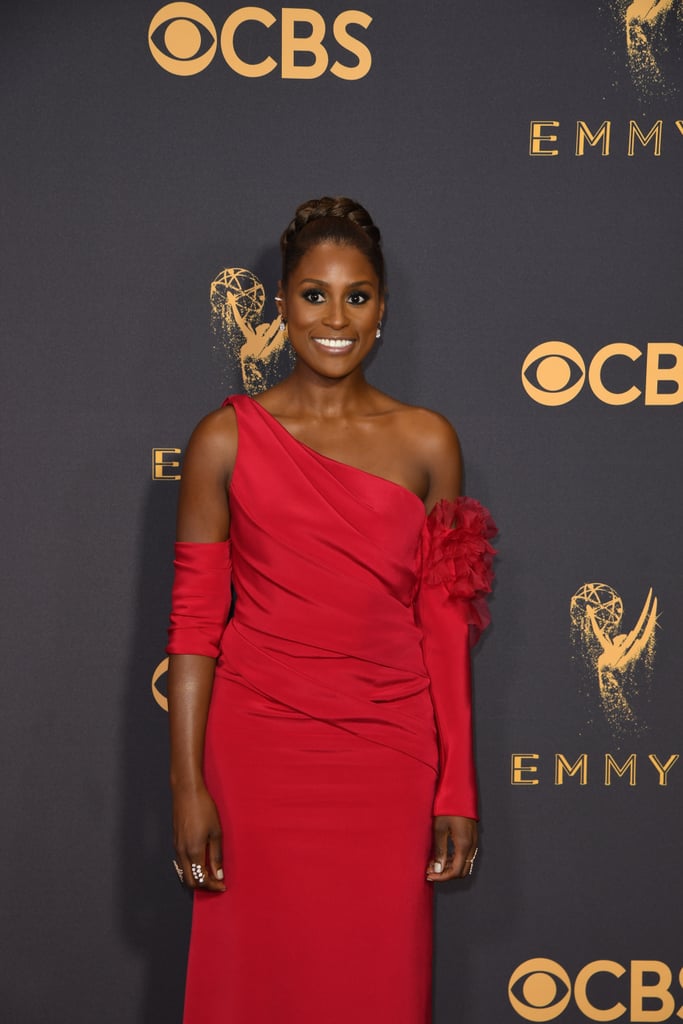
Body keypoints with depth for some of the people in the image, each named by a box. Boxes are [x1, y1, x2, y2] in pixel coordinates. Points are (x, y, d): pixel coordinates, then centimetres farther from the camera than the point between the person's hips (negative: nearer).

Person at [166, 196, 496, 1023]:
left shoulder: (426, 443, 3)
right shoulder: (226, 440, -1)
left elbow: (444, 628, 3)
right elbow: (193, 622, -2)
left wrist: (458, 788, 2)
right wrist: (187, 785, -6)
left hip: (387, 754, 1)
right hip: (259, 745, -1)